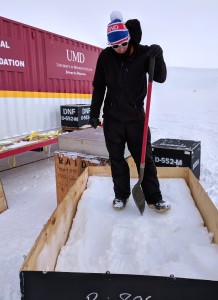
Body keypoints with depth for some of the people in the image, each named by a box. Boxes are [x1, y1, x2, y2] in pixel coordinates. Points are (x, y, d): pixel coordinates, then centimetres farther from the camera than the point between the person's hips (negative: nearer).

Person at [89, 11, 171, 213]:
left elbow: (160, 78, -7)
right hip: (112, 116, 1)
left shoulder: (142, 53, -4)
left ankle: (153, 197, 16)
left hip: (136, 115, -1)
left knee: (144, 157, 3)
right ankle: (121, 194, 25)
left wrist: (158, 57, -25)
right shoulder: (105, 56, -2)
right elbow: (98, 86, 4)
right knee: (116, 158, 9)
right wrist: (94, 112, 2)